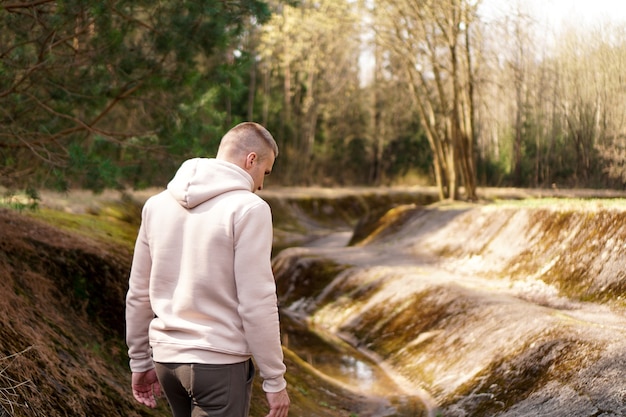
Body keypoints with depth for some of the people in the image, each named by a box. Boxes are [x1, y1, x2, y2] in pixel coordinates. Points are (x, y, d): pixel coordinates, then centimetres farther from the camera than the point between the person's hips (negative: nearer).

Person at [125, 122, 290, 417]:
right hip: (220, 363, -7)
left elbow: (139, 293, 10)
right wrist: (275, 380, -8)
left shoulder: (157, 204, 6)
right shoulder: (248, 208, -13)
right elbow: (257, 304, -16)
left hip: (167, 358, 7)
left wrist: (140, 361, 19)